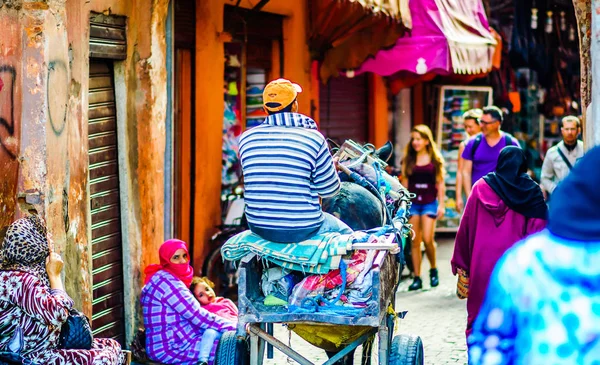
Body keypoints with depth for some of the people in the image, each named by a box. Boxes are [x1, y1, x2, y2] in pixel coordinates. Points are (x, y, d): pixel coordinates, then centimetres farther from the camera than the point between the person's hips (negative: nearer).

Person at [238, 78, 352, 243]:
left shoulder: (246, 138, 0)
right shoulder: (313, 138, -12)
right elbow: (330, 189, -7)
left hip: (258, 227, 5)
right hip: (303, 229, -5)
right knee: (345, 233, 24)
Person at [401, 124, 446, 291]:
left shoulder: (435, 159, 3)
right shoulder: (408, 160, 7)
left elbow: (440, 183, 4)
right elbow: (404, 182, 8)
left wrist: (441, 204, 0)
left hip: (429, 202, -2)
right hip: (413, 202, 2)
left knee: (427, 239, -12)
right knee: (415, 242, 2)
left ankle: (433, 269, 12)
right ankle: (417, 278, 7)